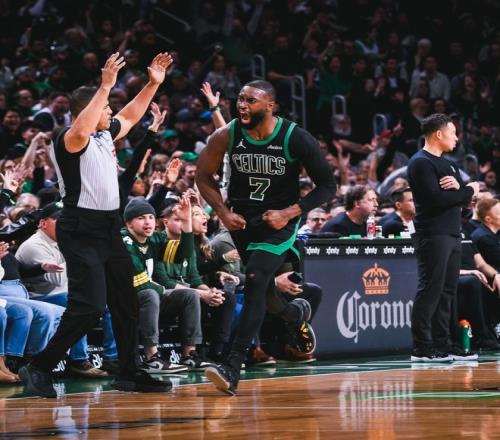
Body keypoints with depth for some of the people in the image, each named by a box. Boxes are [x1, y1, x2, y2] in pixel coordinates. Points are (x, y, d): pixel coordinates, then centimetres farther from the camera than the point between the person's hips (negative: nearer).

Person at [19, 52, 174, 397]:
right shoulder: (68, 141, -13)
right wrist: (106, 86, -38)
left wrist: (153, 84, 23)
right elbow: (81, 131, -38)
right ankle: (40, 368, -10)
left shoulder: (105, 135, 13)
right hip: (82, 230, -9)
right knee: (90, 306, -18)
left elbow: (130, 116, 32)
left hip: (109, 227, 9)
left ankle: (129, 373, 22)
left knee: (126, 302, 12)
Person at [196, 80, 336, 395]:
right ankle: (296, 314, 54)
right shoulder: (227, 136, -11)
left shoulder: (296, 139, -18)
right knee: (263, 287, 17)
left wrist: (290, 213, -19)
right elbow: (204, 176, 4)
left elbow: (328, 186, -10)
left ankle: (233, 368, -26)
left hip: (279, 220, -4)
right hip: (242, 220, 4)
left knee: (255, 281, -22)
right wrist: (223, 212, -9)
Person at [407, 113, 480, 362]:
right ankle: (421, 348, -11)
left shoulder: (447, 164, 22)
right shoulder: (421, 163, -8)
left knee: (447, 292, 8)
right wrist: (468, 191, -7)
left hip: (452, 235, 9)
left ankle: (441, 345, 11)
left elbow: (465, 197, 14)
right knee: (430, 290, -10)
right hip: (433, 236, -9)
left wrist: (458, 187, -9)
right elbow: (436, 199, -19)